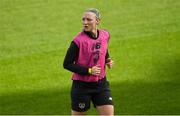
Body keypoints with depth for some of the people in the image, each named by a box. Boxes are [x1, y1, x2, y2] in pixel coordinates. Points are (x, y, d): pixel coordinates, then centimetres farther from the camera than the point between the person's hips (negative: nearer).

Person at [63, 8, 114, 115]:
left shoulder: (105, 35, 0)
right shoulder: (79, 41, -18)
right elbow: (67, 64, -16)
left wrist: (108, 60, 2)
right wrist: (88, 71, -21)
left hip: (101, 83, 5)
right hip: (82, 85, -5)